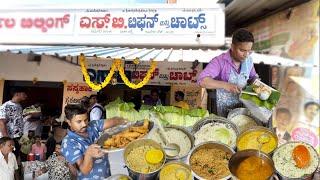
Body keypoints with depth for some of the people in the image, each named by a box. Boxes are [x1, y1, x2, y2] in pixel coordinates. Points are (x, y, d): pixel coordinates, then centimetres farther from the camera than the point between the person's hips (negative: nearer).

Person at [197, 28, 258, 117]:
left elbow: (253, 76, 16)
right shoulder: (219, 61, -20)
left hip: (244, 105, 4)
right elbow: (202, 80, -31)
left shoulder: (249, 60, -3)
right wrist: (225, 85, -38)